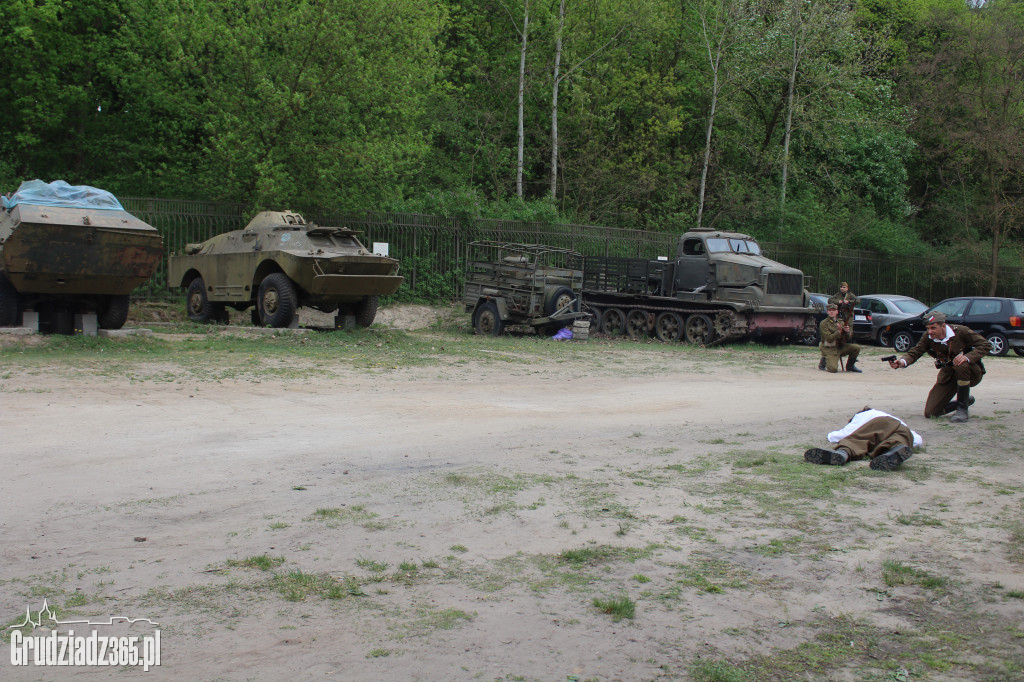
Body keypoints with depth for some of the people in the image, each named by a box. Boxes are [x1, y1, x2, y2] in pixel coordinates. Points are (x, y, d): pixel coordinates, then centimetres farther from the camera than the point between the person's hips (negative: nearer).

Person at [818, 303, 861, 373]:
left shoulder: (840, 322, 11)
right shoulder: (823, 323, -7)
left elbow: (847, 339, 9)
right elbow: (829, 339, -17)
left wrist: (847, 331, -12)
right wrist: (839, 331, -27)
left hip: (841, 347, 6)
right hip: (829, 350, -6)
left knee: (856, 348, -16)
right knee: (833, 369, -26)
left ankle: (850, 366, 7)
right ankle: (824, 361, 7)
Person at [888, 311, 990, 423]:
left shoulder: (961, 331, -21)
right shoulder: (928, 337, -9)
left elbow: (986, 345, -19)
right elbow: (915, 352, -17)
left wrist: (967, 357, -37)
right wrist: (902, 362, -39)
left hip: (971, 373, -4)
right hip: (948, 375, 4)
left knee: (961, 365, -41)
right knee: (930, 412, -5)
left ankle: (962, 408, -21)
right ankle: (965, 400, 24)